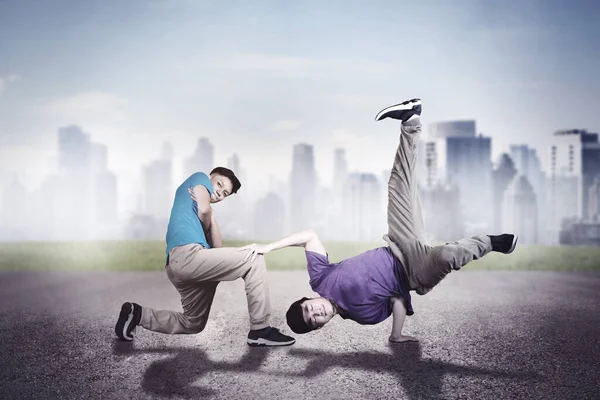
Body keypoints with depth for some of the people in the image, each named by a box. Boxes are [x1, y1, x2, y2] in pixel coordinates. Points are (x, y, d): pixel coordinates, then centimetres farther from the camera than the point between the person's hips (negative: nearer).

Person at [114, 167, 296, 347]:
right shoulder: (200, 178, 16)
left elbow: (218, 249, 24)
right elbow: (204, 209, -8)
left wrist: (210, 217, 10)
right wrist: (206, 227, 9)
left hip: (176, 264, 10)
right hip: (187, 254, -10)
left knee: (193, 324, 24)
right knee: (254, 261, -7)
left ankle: (137, 314, 23)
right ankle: (260, 330, -9)